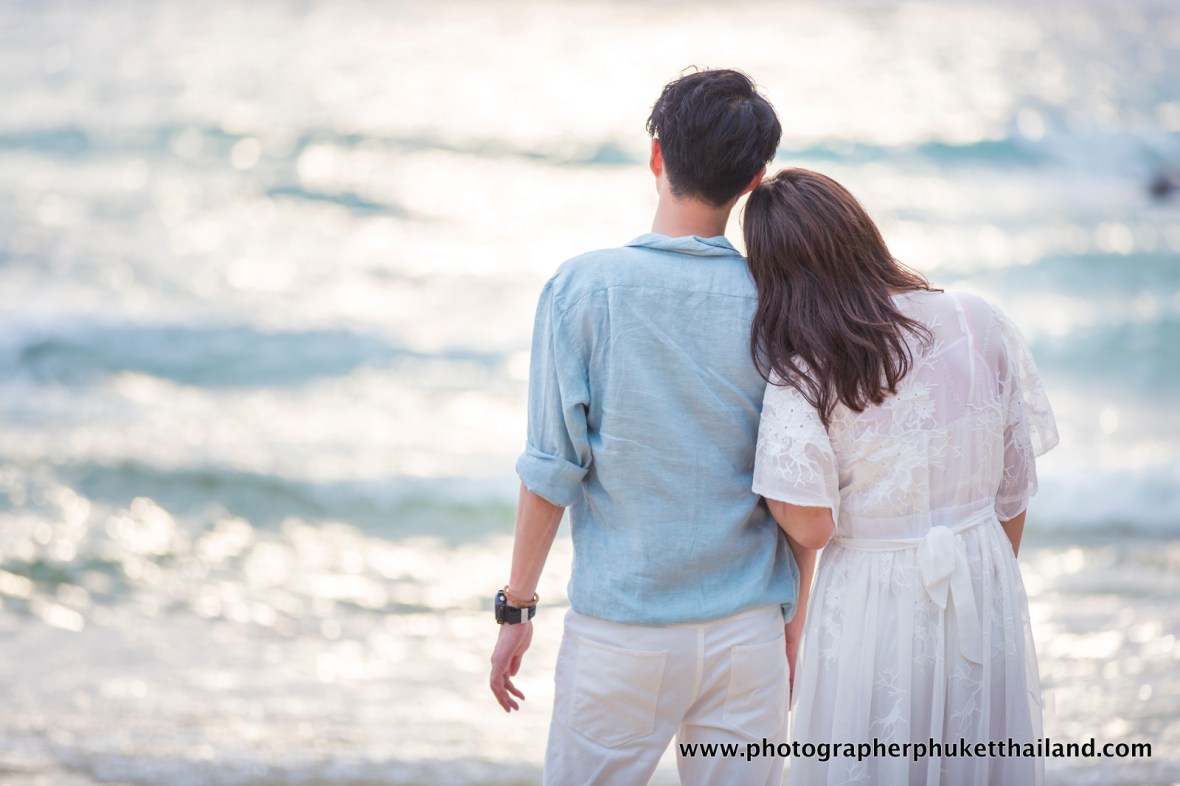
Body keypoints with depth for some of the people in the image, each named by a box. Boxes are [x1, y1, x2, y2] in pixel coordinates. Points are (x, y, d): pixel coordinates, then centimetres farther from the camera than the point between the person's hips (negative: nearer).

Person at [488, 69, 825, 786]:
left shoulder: (584, 289, -9)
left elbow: (551, 472, -8)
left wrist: (517, 609, 3)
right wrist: (792, 627, 12)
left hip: (620, 637, -2)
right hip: (747, 634, 2)